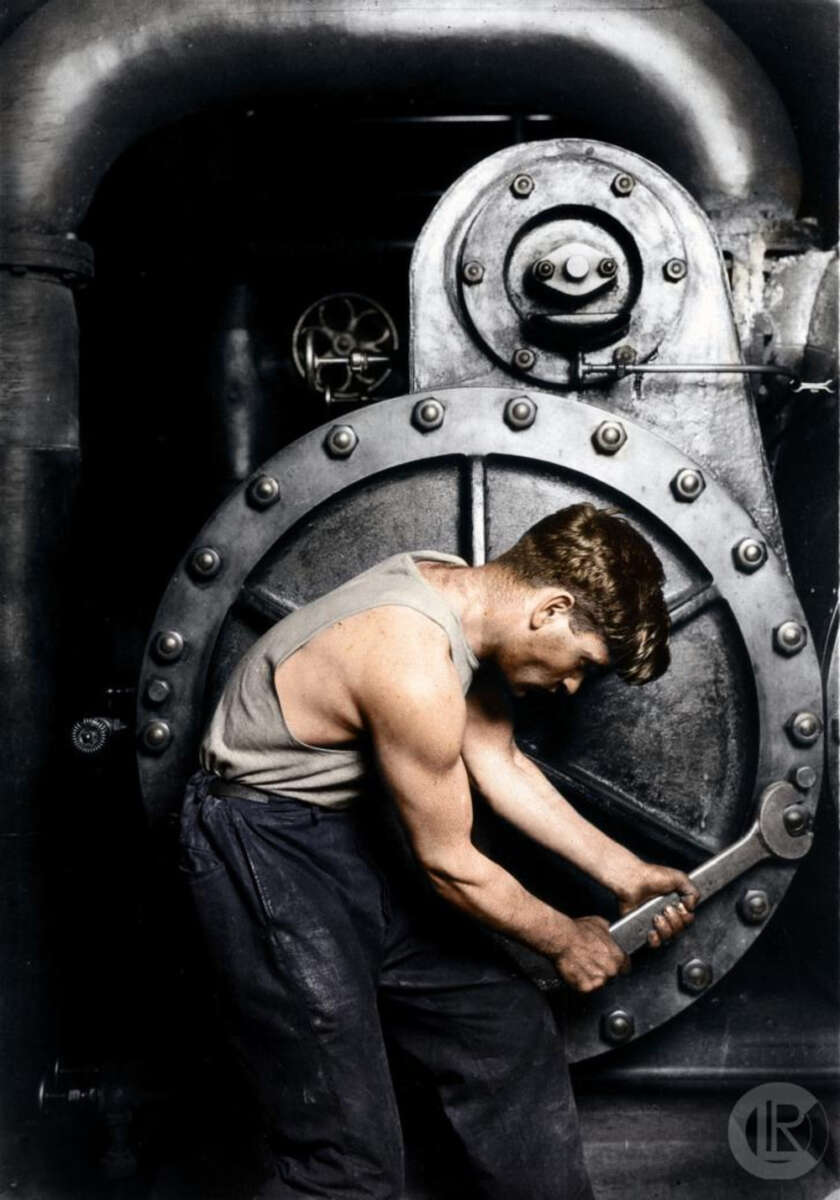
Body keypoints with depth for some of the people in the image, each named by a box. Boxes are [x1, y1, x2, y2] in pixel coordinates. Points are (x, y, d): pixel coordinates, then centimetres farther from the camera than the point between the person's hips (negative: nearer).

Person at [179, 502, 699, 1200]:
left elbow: (497, 763, 8)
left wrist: (621, 871, 7)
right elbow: (449, 864, -17)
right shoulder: (415, 670, -30)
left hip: (348, 828, 9)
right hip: (265, 847, -9)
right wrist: (563, 940, -1)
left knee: (512, 1033, 11)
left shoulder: (458, 590, -2)